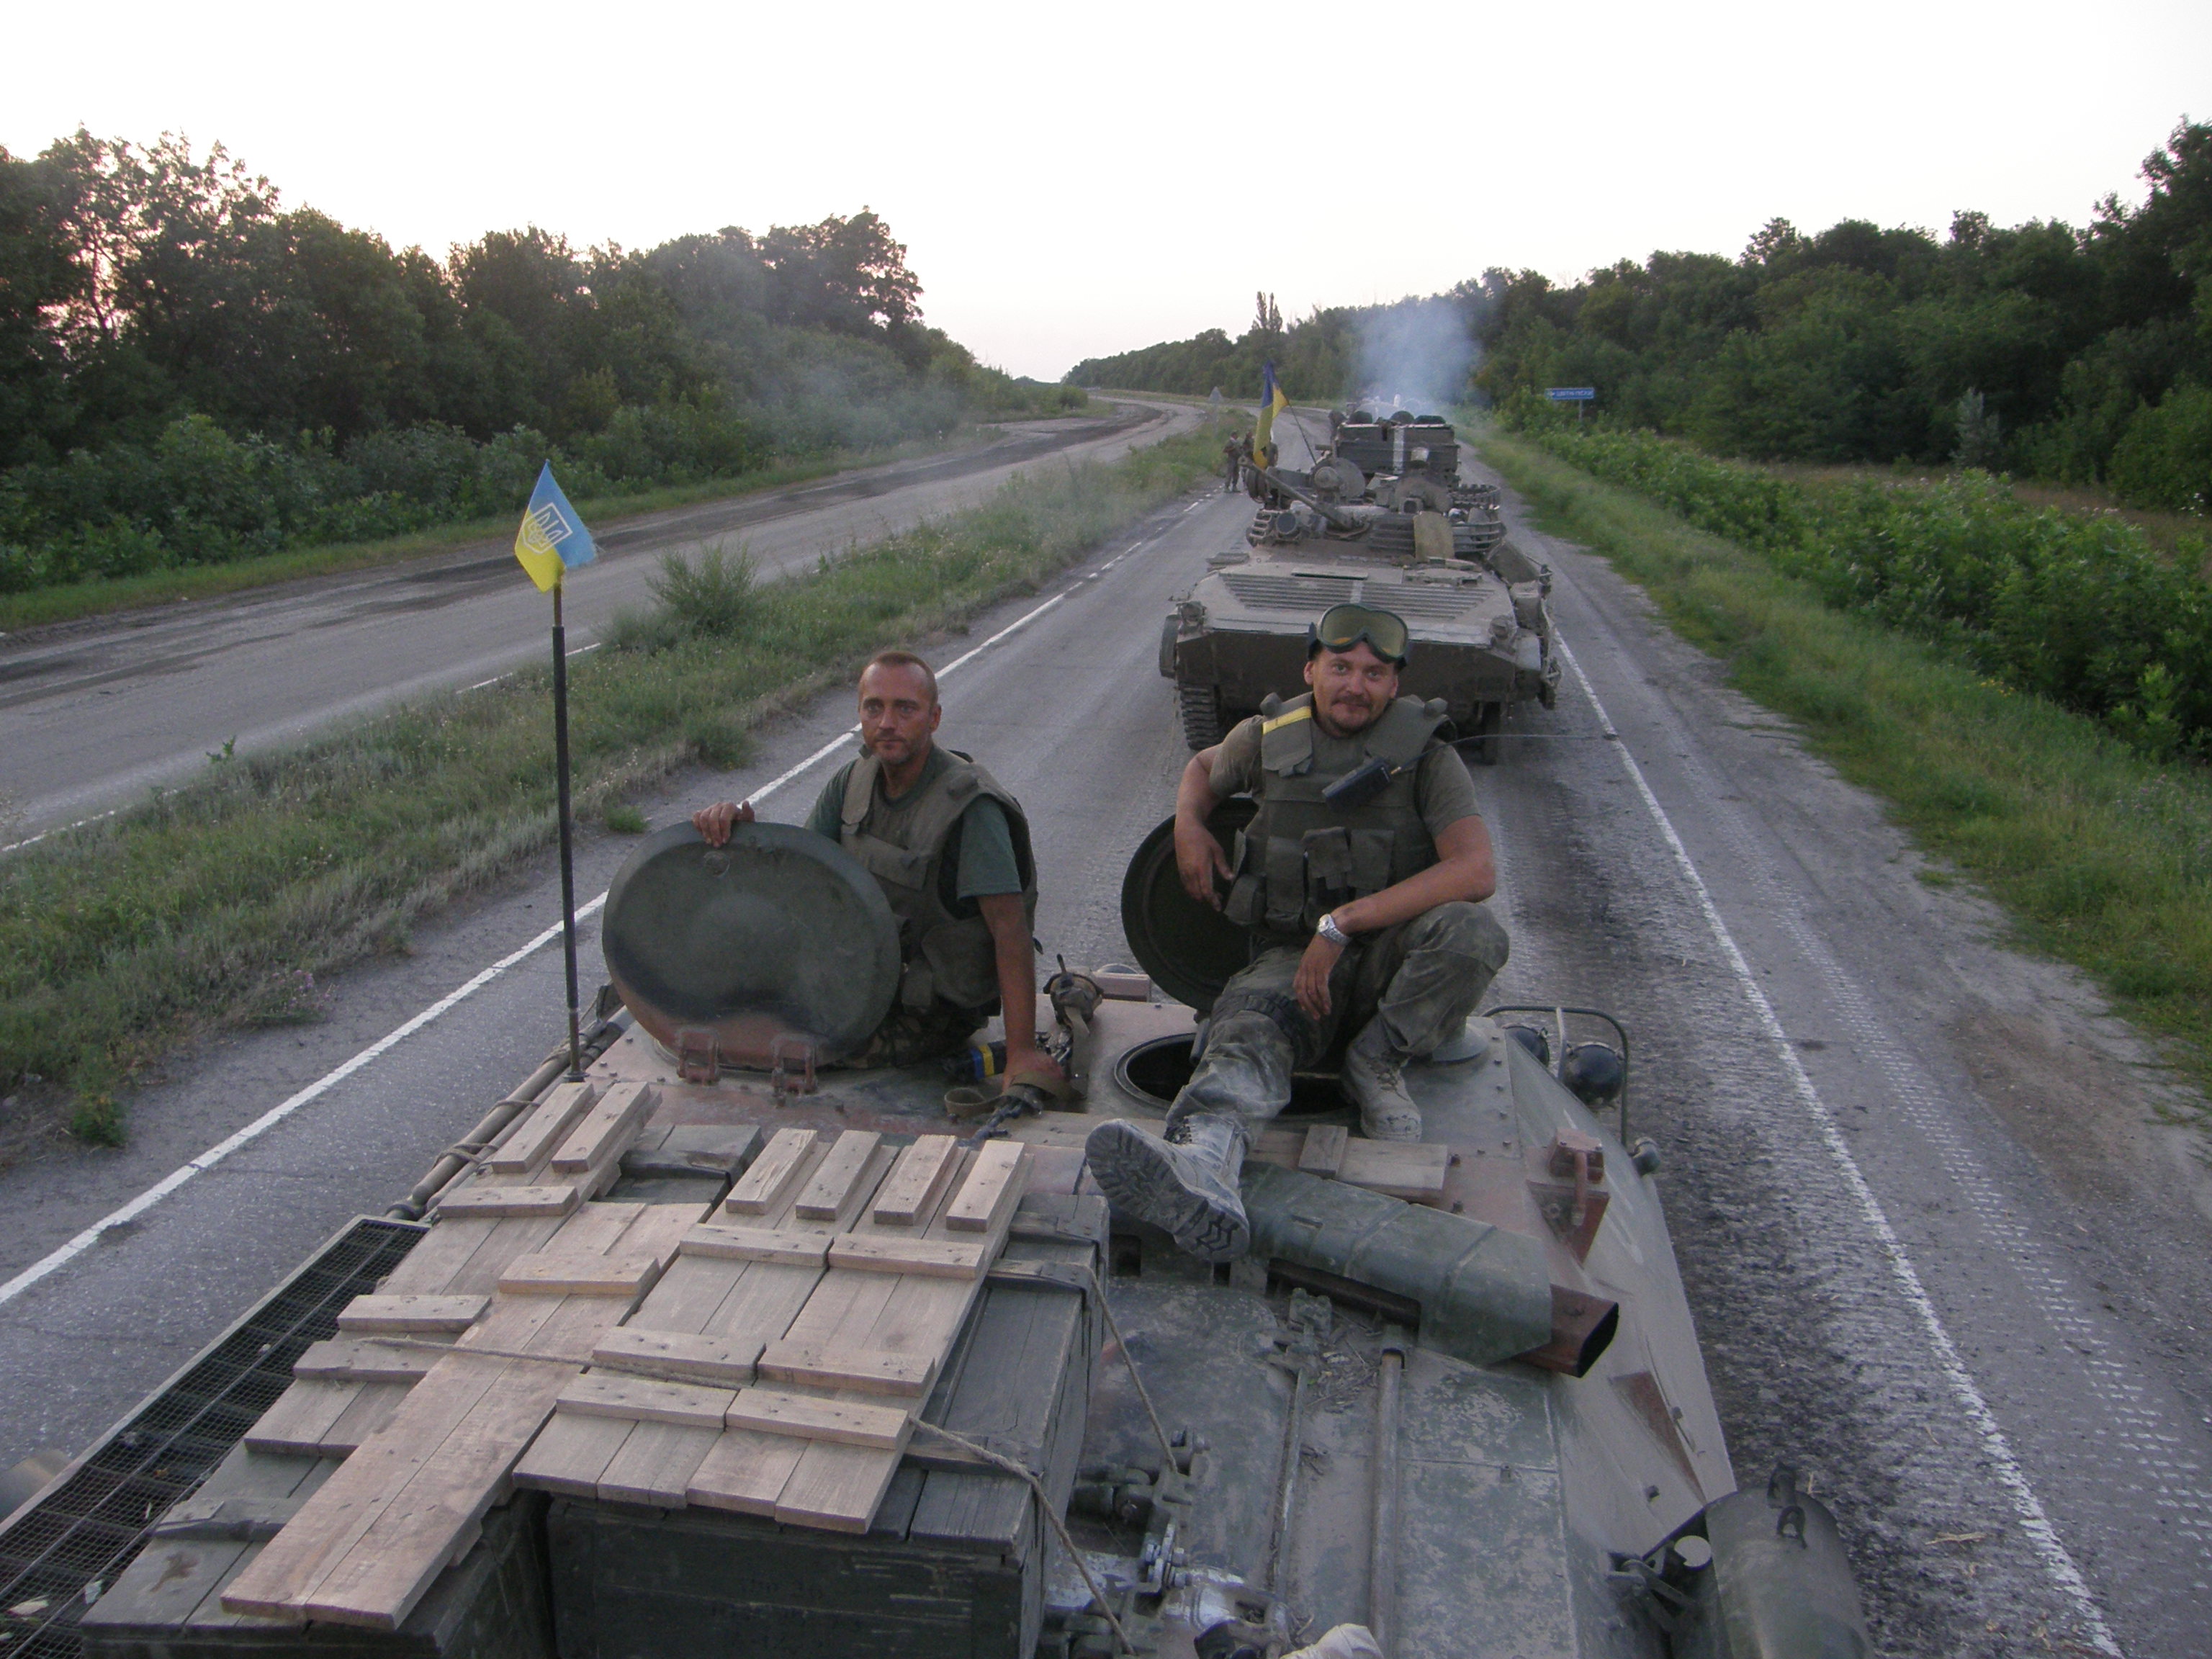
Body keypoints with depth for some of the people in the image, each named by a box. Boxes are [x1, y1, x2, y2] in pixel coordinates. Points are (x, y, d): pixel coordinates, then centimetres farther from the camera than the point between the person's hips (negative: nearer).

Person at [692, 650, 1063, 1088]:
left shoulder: (970, 805, -24)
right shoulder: (855, 780, -1)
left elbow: (1010, 926, -28)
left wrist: (1022, 1052, -33)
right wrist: (740, 825, -19)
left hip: (941, 1008, -7)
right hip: (879, 972, 8)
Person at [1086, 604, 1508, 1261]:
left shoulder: (1427, 756, -4)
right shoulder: (1268, 739, 6)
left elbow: (1475, 873, -19)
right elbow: (1205, 767, 30)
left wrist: (1342, 922, -24)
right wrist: (1189, 826, 5)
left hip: (1394, 957, -1)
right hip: (1292, 956, 1)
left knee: (1471, 933, -33)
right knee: (1247, 1026, -33)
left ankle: (1377, 1064, -10)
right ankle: (1203, 1171, -63)